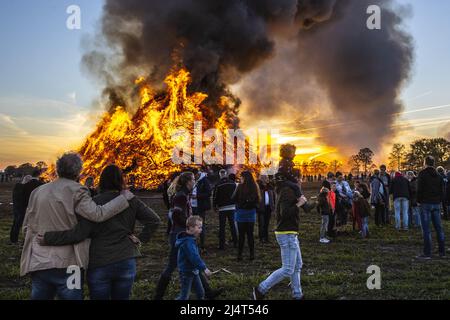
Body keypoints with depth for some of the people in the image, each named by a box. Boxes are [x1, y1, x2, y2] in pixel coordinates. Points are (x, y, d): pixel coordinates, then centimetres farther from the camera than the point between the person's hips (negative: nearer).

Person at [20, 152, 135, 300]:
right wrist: (124, 197, -11)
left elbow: (27, 226, 12)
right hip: (66, 264, -5)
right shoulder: (76, 191, -9)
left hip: (37, 263, 5)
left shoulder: (37, 192, 8)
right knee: (71, 295, 7)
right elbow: (98, 214, -21)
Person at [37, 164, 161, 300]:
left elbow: (79, 234, -16)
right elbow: (154, 220, -1)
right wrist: (141, 238, 5)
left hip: (99, 264, -2)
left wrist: (48, 238, -12)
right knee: (122, 297, 14)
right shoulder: (131, 201, 1)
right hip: (126, 262, 2)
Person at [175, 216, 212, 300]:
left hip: (193, 271, 9)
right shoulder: (187, 242, -26)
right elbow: (194, 257, -34)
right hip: (186, 272, -9)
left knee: (201, 292, 15)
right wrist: (204, 268, -35)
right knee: (184, 296, -1)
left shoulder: (191, 239, 5)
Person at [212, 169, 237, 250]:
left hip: (222, 208, -3)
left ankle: (222, 245, 0)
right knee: (232, 225, 12)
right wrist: (236, 204, 18)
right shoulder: (233, 184, 1)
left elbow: (215, 197, -4)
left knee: (222, 227, 1)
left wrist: (215, 206, 9)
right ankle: (235, 243, 15)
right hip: (232, 207, 3)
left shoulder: (218, 185, -9)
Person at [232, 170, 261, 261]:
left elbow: (234, 198, -8)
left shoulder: (240, 186, -14)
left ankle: (240, 254, 5)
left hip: (241, 212, -3)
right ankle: (252, 254, 14)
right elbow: (258, 200, 6)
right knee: (250, 234, 11)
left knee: (241, 234, 3)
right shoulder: (255, 187, -2)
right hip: (251, 213, 3)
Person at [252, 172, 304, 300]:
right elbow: (284, 213, -27)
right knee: (287, 269, -5)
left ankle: (297, 295, 24)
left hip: (290, 234, 10)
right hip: (287, 234, -10)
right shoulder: (287, 192, -18)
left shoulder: (284, 190, 11)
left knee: (297, 266, 16)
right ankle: (261, 290, 0)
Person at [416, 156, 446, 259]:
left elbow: (419, 189, -11)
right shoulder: (438, 175, 11)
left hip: (426, 203, -6)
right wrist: (439, 201, 15)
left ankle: (427, 253, -6)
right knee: (439, 228, 11)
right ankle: (442, 252, 15)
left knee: (426, 229, -5)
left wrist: (419, 201, -2)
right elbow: (441, 190, 13)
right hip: (436, 204, 6)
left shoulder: (423, 174, -7)